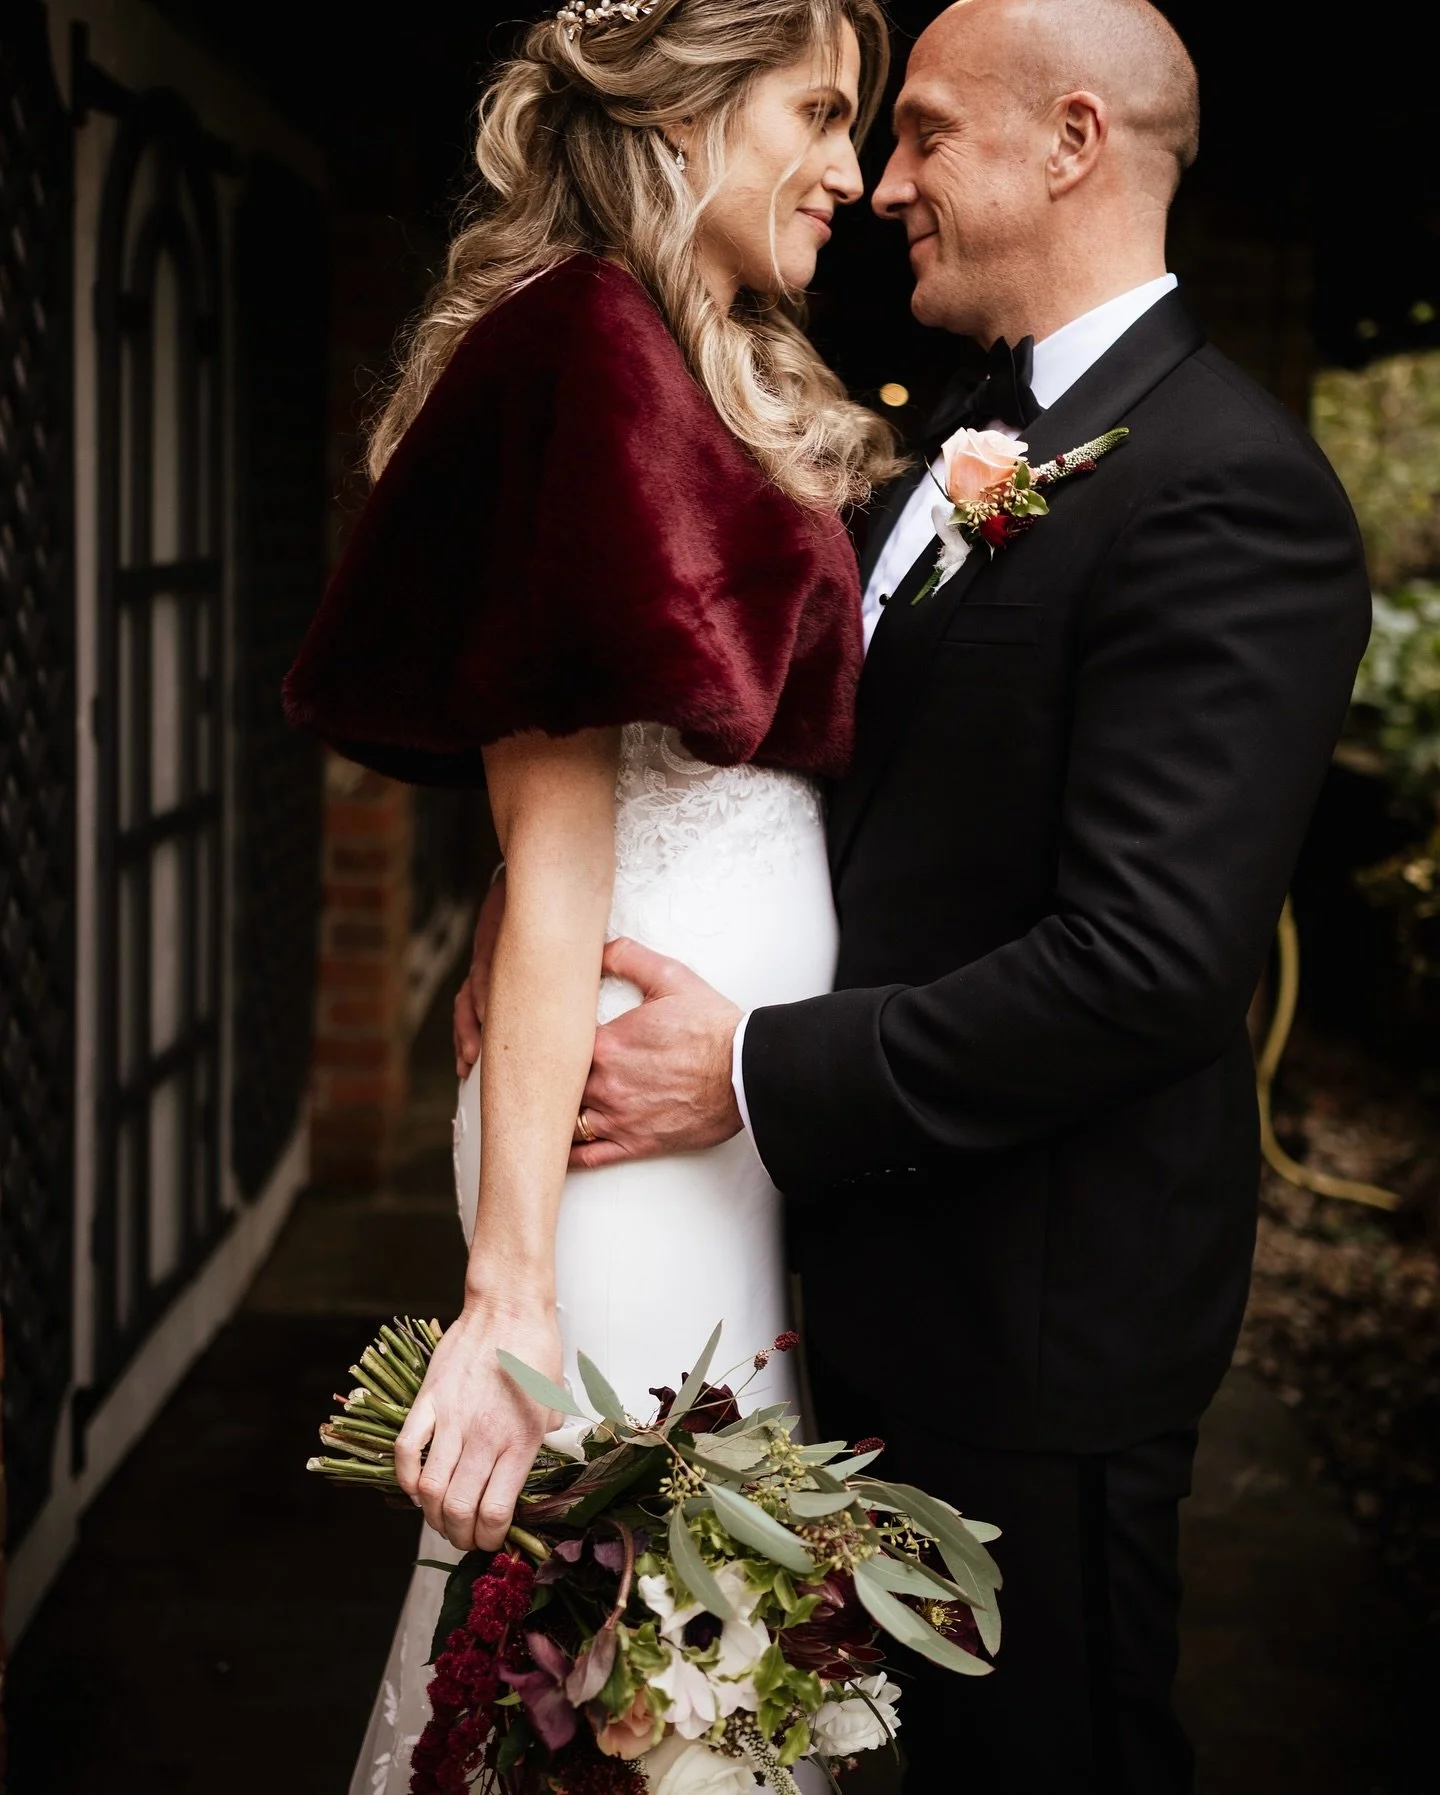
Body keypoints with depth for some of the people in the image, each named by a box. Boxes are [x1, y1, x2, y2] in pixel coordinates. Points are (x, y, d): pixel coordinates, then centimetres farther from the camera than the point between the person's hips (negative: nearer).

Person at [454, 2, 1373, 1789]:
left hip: (1040, 1296, -8)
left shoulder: (1223, 488, -21)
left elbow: (1148, 958, -28)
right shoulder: (968, 435, 10)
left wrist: (759, 1075, -22)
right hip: (887, 1242, 9)